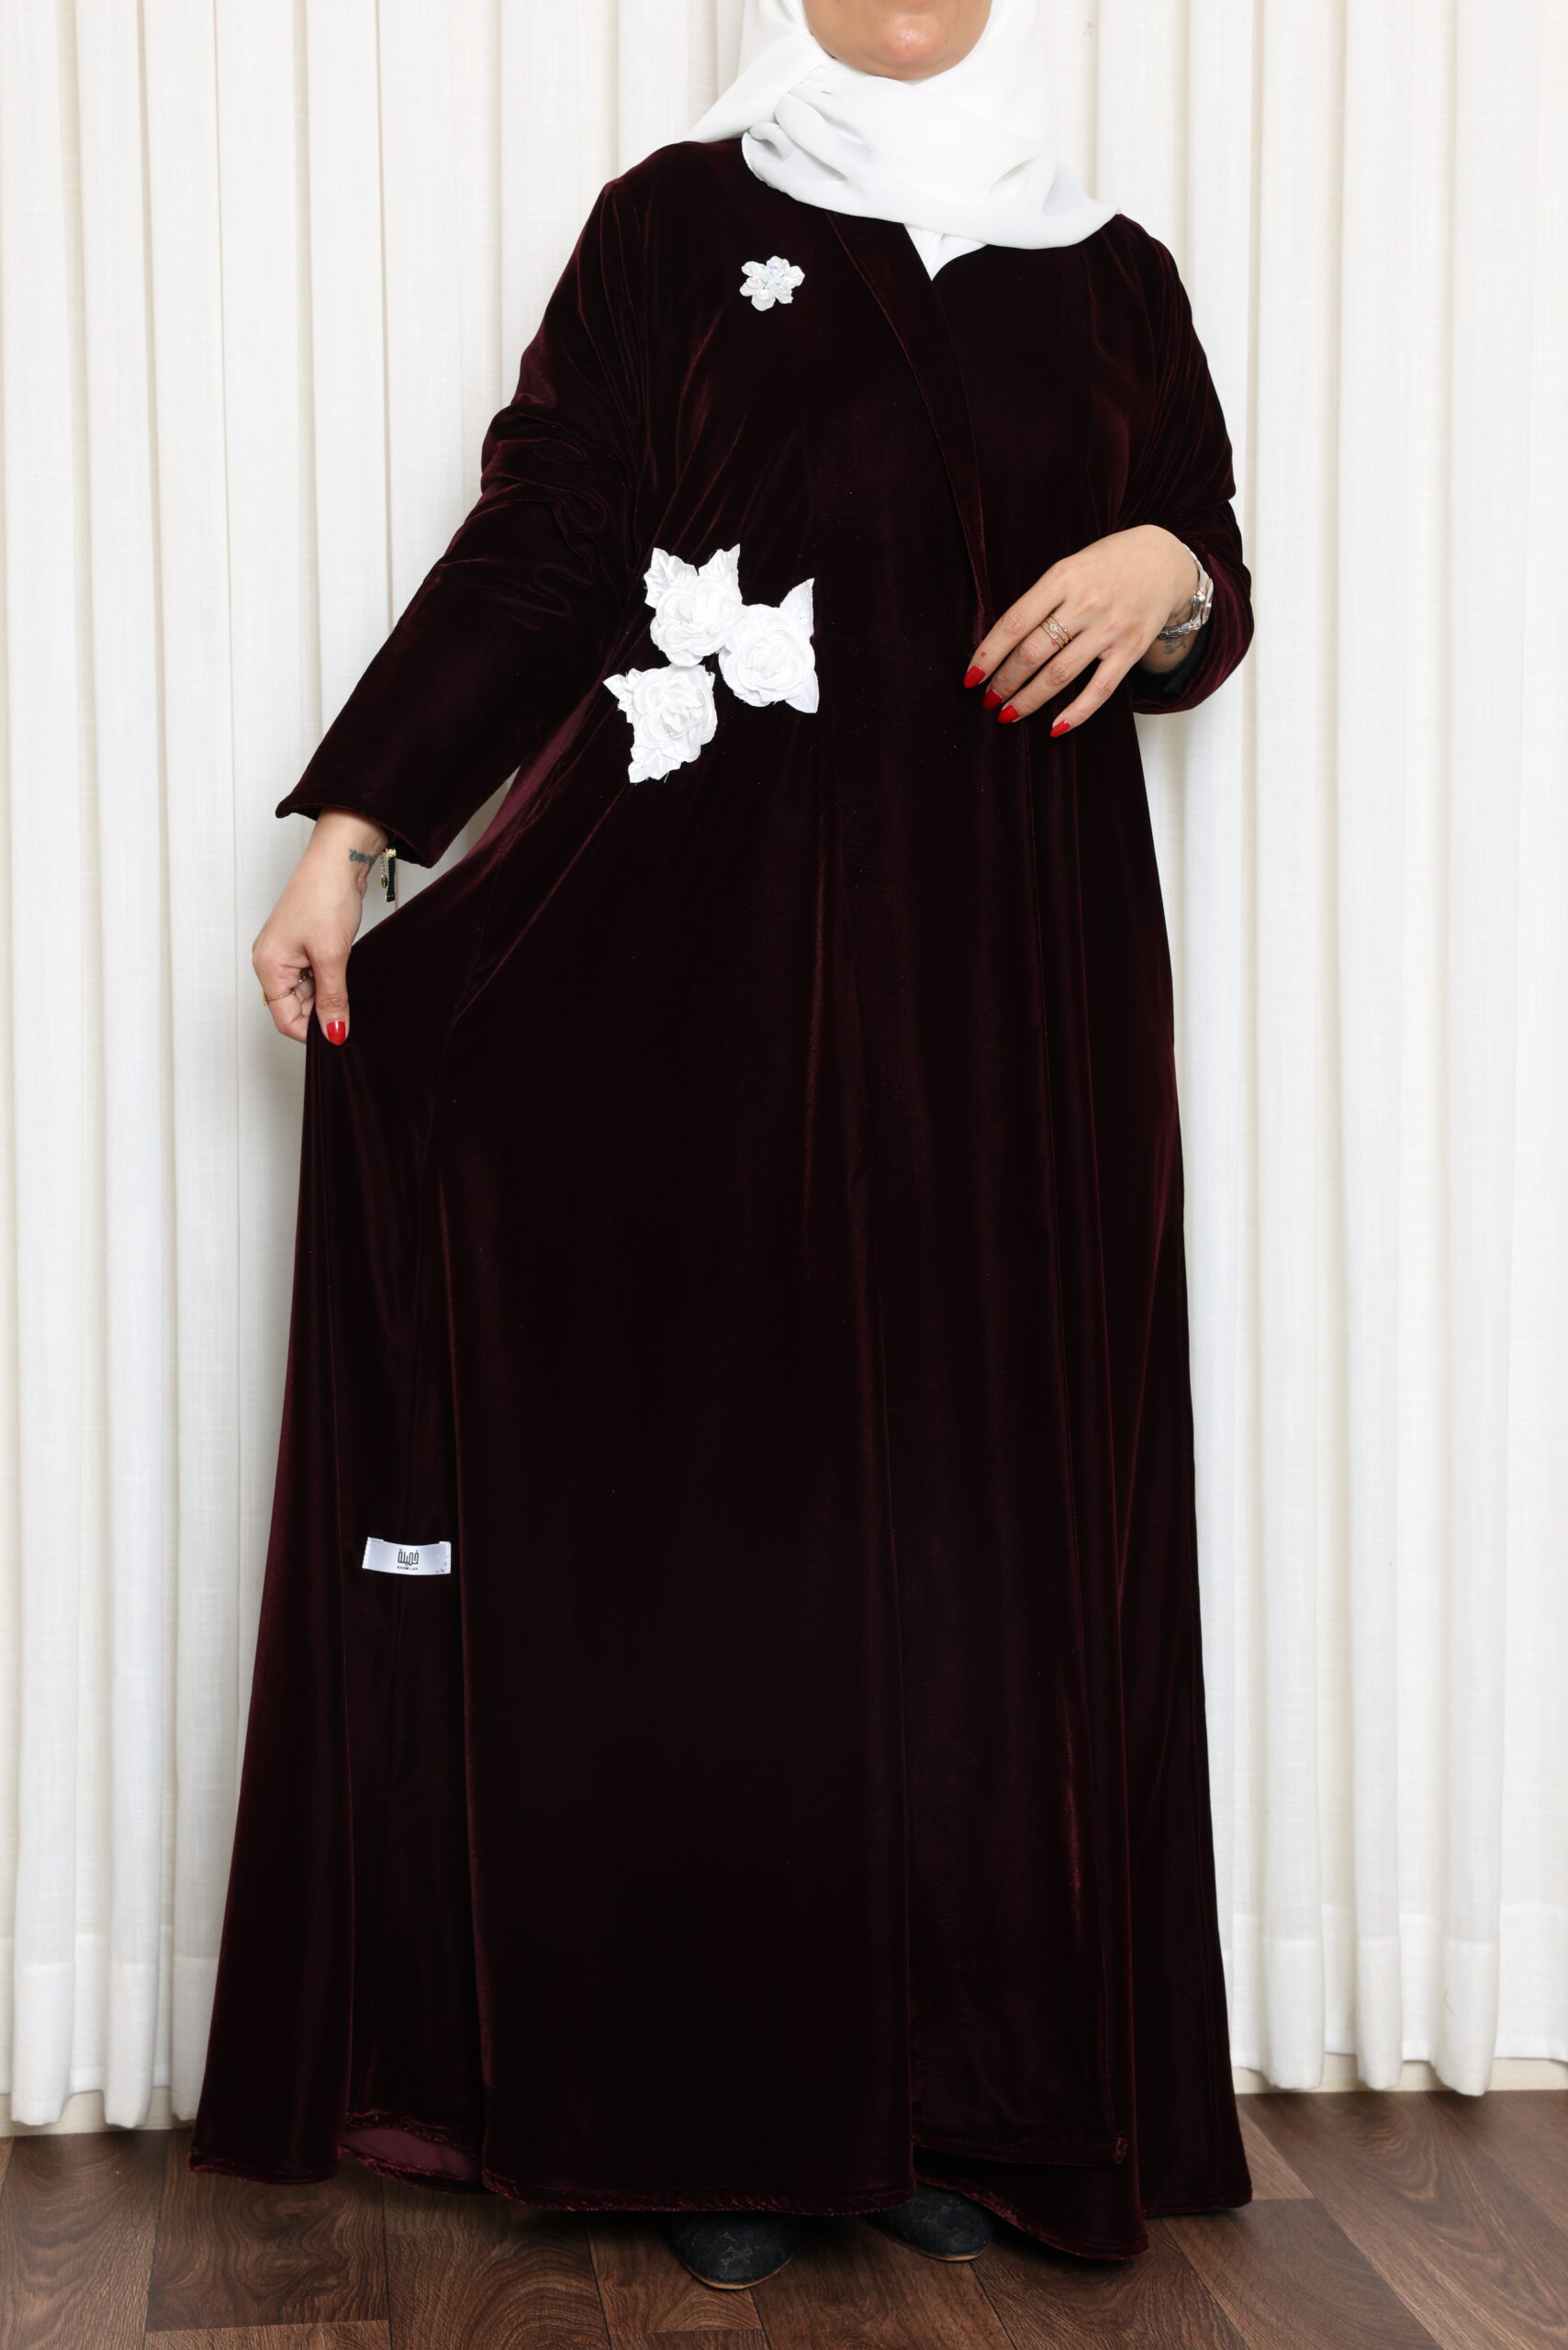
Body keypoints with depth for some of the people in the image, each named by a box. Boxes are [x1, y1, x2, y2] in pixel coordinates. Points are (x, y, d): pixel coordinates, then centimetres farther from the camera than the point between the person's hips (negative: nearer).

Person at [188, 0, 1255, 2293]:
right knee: (719, 1487, -2)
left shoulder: (1112, 273, 14)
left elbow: (1209, 584, 16)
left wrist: (1168, 573, -7)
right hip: (724, 965, -2)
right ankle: (723, 2102, 10)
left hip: (1013, 981, 3)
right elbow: (534, 553, 1)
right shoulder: (682, 222, 7)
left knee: (991, 1501, 1)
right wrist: (351, 829, -8)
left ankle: (957, 2093, 13)